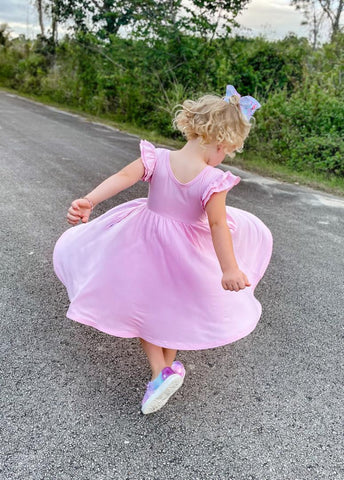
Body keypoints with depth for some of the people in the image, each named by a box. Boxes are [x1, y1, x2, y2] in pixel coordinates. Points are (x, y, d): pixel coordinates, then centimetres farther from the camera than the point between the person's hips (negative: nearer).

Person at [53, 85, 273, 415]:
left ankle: (160, 371, 11)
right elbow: (217, 225, -27)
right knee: (176, 304, 26)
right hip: (187, 251, -1)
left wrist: (88, 201, -28)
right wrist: (229, 269, -24)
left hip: (146, 241, 2)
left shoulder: (157, 159, -17)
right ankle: (170, 364, 38)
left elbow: (122, 178, -26)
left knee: (143, 304, 20)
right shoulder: (213, 181, -24)